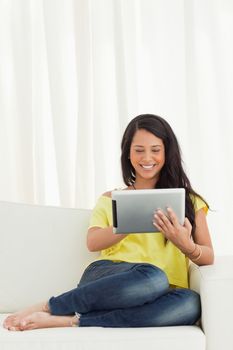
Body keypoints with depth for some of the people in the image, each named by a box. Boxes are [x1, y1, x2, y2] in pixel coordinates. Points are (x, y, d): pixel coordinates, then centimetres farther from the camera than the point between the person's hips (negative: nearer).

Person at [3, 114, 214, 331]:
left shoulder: (188, 201, 19)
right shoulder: (110, 200, 19)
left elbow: (208, 257, 9)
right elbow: (92, 242, 1)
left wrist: (186, 246, -14)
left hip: (156, 296, 2)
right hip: (107, 278, -1)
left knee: (191, 303, -36)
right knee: (153, 277, -37)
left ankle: (71, 320, -28)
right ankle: (46, 307, -24)